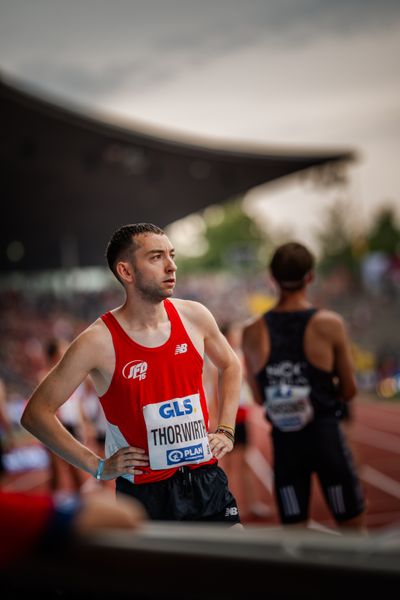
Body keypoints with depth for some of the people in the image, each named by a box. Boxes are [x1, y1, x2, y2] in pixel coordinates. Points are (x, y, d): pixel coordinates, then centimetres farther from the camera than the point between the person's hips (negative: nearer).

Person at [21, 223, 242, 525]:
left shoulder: (194, 316, -1)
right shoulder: (99, 341, -14)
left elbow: (230, 366, 20)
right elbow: (36, 412, -8)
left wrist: (226, 430, 9)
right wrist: (98, 466, -9)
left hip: (206, 480, 4)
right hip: (144, 492, -3)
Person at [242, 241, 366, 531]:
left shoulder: (253, 331, -2)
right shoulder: (330, 324, -9)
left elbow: (259, 397, 5)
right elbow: (349, 391, -2)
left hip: (284, 440, 2)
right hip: (325, 434, -2)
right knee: (353, 529, 14)